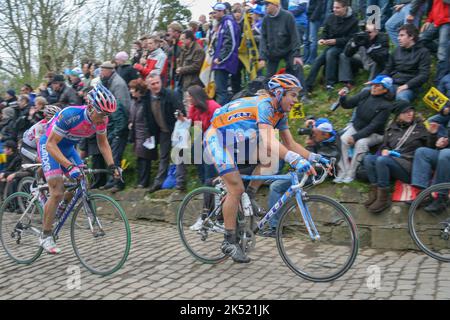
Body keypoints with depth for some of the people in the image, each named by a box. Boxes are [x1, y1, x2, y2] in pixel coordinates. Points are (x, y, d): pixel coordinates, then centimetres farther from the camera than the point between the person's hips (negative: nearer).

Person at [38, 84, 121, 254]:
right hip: (49, 146, -6)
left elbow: (103, 143, -1)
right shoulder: (70, 115, -35)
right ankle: (45, 236, -3)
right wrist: (69, 166, -43)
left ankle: (58, 209, 24)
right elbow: (51, 144, -33)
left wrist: (112, 165, -14)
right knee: (57, 193, -16)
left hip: (68, 148, 6)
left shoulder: (101, 119, -16)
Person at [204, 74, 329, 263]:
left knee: (271, 156, -4)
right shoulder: (265, 105, -27)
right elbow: (268, 143, -41)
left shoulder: (280, 113, 1)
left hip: (235, 140, 9)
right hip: (217, 137, -9)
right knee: (236, 188, -14)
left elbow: (291, 144, -1)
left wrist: (313, 157, -14)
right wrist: (295, 159, -51)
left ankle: (249, 197, 7)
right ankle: (229, 242, -3)